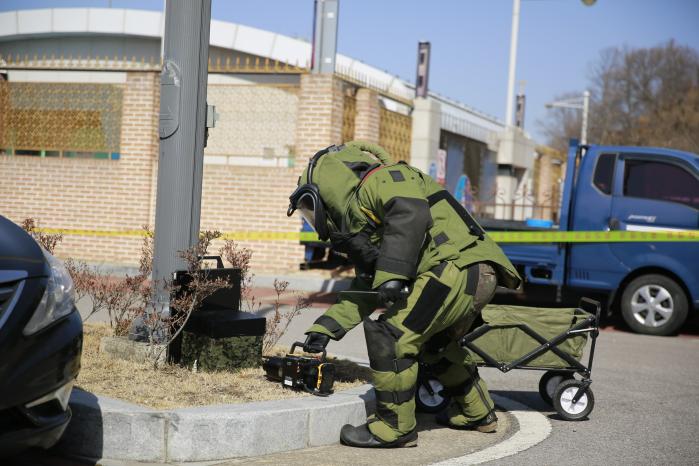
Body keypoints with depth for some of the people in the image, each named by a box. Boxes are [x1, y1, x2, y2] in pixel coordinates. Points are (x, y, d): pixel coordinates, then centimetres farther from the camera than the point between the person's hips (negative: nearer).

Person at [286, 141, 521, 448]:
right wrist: (324, 328, 22)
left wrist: (392, 274, -25)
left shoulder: (382, 179, -1)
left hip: (458, 266, -11)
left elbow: (411, 211, -23)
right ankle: (477, 413, 47)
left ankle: (396, 428, -3)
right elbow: (366, 290, 27)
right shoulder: (359, 223, 28)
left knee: (389, 333, -13)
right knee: (435, 344, 31)